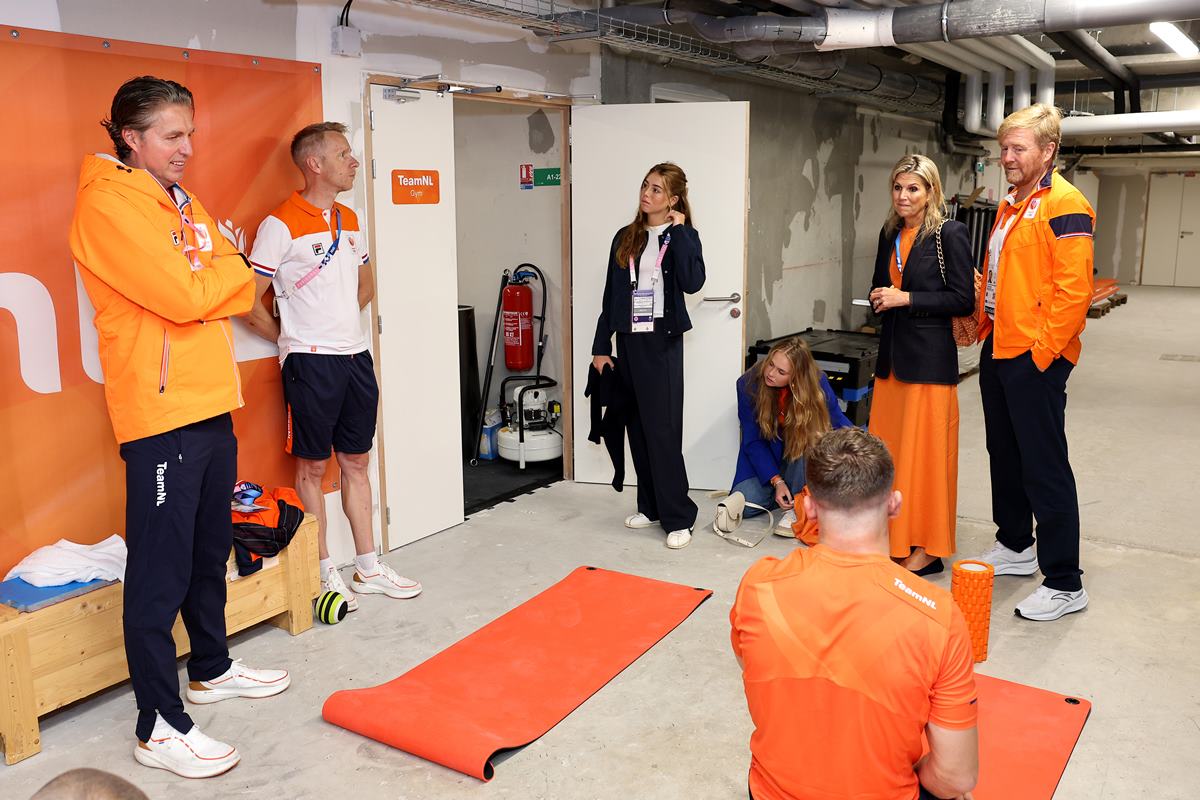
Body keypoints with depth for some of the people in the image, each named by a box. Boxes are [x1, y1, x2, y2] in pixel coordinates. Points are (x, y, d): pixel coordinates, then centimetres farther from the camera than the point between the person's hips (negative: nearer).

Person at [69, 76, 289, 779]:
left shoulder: (185, 204, 17)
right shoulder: (108, 205, -10)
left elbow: (241, 291, 12)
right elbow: (182, 297, -19)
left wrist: (204, 283, -8)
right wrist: (227, 271, -2)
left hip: (211, 406, 9)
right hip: (160, 413, -9)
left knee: (210, 550, 19)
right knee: (160, 572, -3)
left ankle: (212, 669, 36)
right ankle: (159, 725, 8)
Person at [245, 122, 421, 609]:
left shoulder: (350, 220, 12)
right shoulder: (281, 224, -11)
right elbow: (249, 301, -11)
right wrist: (293, 339, 0)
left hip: (355, 357, 7)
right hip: (311, 363, -7)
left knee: (356, 463, 12)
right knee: (312, 467, 3)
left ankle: (368, 568, 21)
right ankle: (324, 575, 14)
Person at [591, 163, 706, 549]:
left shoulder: (682, 237, -1)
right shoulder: (626, 238, 10)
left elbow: (693, 282, -21)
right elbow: (611, 295, 11)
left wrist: (678, 230, -14)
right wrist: (601, 347, 8)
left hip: (662, 343, -5)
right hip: (629, 341, 5)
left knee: (662, 430, -7)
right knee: (638, 428, 10)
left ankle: (678, 518, 1)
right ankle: (650, 507, 23)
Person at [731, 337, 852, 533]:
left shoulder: (817, 383, -21)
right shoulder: (748, 384, -20)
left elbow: (839, 424, -12)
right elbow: (753, 441, -14)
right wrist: (777, 482, -23)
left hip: (805, 461, -1)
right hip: (766, 460, 1)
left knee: (809, 437, -35)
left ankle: (796, 507, -23)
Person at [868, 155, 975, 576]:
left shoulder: (950, 234, -7)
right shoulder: (890, 234, 13)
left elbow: (963, 300, -11)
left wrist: (907, 298, -15)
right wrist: (879, 299, 3)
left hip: (929, 356, -6)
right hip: (892, 352, 7)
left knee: (924, 452, -2)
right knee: (887, 450, 7)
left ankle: (927, 549, 9)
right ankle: (894, 540, 19)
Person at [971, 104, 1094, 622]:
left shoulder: (1064, 206, -13)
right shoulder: (1010, 206, 16)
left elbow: (1073, 289, -19)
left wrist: (1044, 350, -19)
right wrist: (983, 322, 15)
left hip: (1036, 357, -9)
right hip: (997, 351, 9)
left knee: (1044, 467, -4)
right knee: (1005, 456, 18)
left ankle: (1064, 584, 5)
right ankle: (1015, 546, 34)